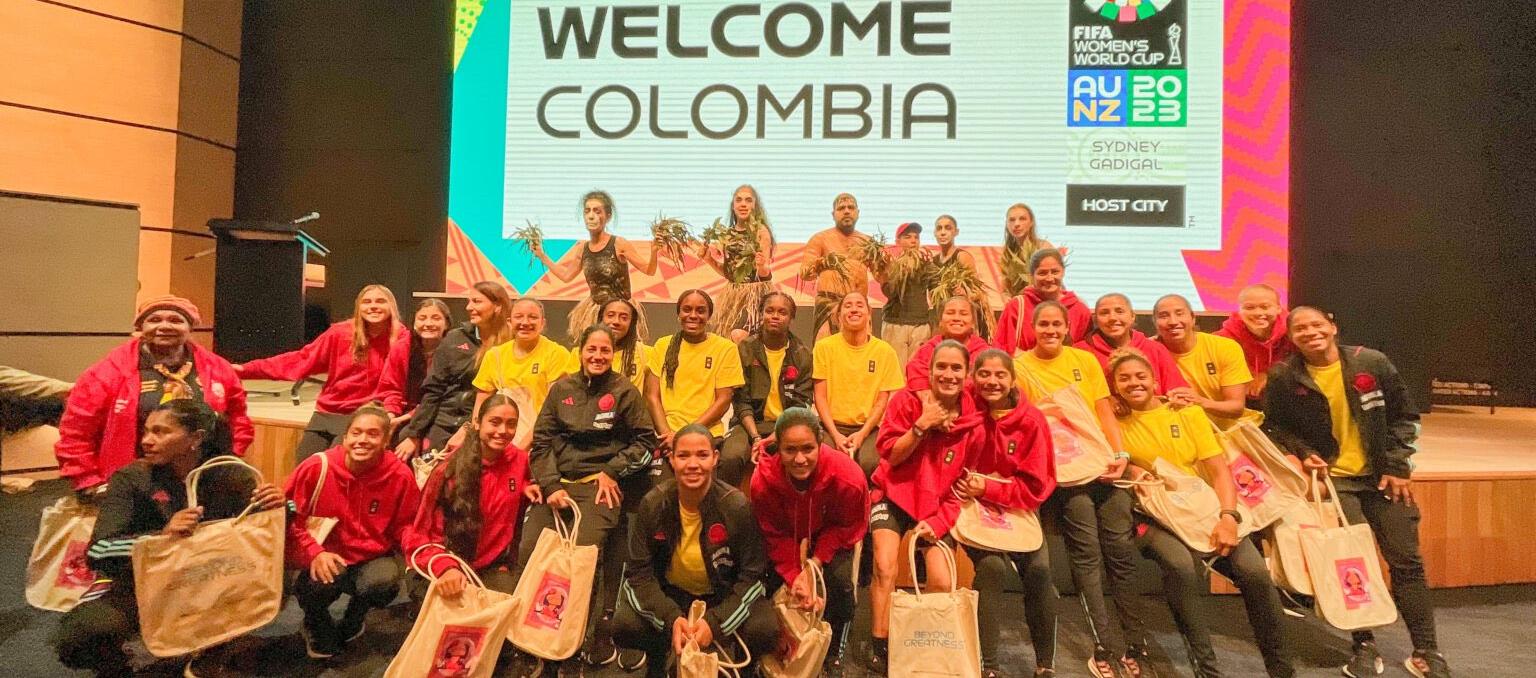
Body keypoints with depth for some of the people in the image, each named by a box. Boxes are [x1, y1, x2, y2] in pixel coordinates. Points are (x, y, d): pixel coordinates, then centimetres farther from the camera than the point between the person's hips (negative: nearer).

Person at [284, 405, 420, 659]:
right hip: (325, 560, 0)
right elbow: (289, 519, -7)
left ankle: (352, 621, 10)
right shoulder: (316, 468, -14)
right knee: (322, 582, -34)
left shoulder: (400, 476, -12)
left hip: (372, 559, 1)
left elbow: (406, 527, 0)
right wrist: (314, 553, -22)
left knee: (385, 582, -31)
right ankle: (317, 625, 8)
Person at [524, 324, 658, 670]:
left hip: (599, 484, -3)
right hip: (557, 482, 4)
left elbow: (645, 440, 6)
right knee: (528, 552, -10)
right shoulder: (561, 389, 10)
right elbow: (541, 440, 9)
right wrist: (550, 485, -3)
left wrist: (613, 470, -4)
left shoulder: (624, 391, 3)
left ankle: (598, 631, 0)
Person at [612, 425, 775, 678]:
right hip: (668, 592, 1)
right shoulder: (652, 504, -15)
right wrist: (671, 618, -28)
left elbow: (752, 574, -14)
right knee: (623, 626, -26)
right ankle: (658, 657, 9)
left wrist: (715, 622, -27)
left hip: (724, 595, -1)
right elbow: (639, 571, -12)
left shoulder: (737, 506, -20)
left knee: (766, 630, -28)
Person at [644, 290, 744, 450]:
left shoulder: (726, 348, 4)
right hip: (665, 435, 1)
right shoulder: (663, 345, 12)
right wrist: (666, 433, -8)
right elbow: (652, 396, 8)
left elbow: (723, 400, 1)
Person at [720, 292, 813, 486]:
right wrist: (756, 438, -15)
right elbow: (741, 401, -1)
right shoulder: (745, 349, 3)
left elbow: (801, 405, 0)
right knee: (730, 457, -31)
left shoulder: (803, 355, 4)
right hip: (751, 422, 0)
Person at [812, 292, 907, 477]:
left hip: (868, 427, 0)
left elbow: (882, 400, 2)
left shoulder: (885, 351, 4)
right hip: (833, 425, 0)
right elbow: (820, 396, 1)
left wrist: (862, 434, -12)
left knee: (869, 463, -30)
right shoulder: (824, 347, 3)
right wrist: (835, 435, -11)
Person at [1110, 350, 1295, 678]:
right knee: (1181, 565, -34)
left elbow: (1219, 470, 4)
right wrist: (1130, 471, -21)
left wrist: (1229, 516, -12)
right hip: (1155, 517, -2)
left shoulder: (1190, 412, 10)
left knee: (1255, 571, -23)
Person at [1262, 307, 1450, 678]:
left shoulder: (1372, 363, -5)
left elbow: (1404, 415, 3)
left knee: (1406, 560, 4)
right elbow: (1274, 425, 5)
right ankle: (1365, 647, 8)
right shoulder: (1283, 377, -8)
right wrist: (1302, 452, -12)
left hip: (1383, 475, 2)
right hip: (1331, 478, -2)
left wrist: (1396, 465, -4)